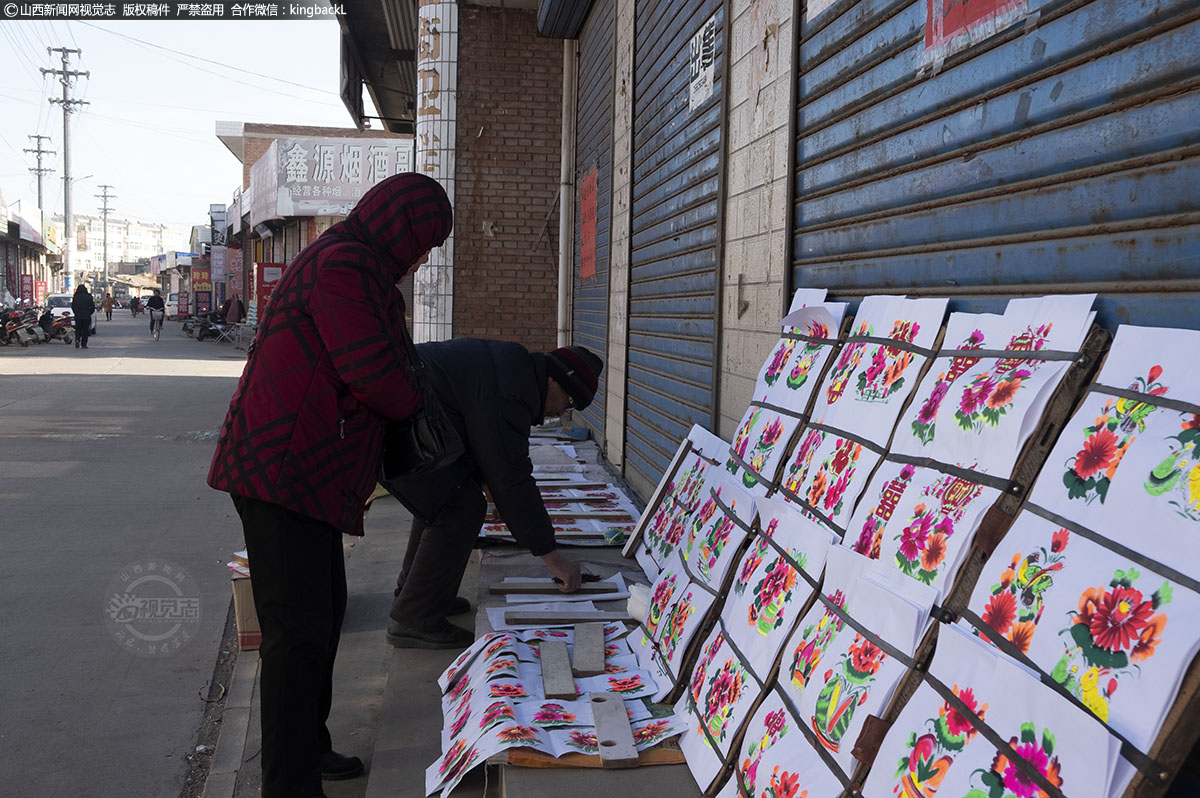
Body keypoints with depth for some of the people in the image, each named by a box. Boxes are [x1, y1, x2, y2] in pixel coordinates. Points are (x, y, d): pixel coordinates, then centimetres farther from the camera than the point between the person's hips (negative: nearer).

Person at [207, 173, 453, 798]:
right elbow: (374, 372, -21)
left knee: (325, 608, 19)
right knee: (299, 629, -7)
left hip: (308, 476, 11)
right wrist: (416, 405, -3)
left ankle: (306, 747, 35)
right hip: (282, 473, -11)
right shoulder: (339, 265, -16)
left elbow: (381, 360, 28)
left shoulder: (357, 268, 20)